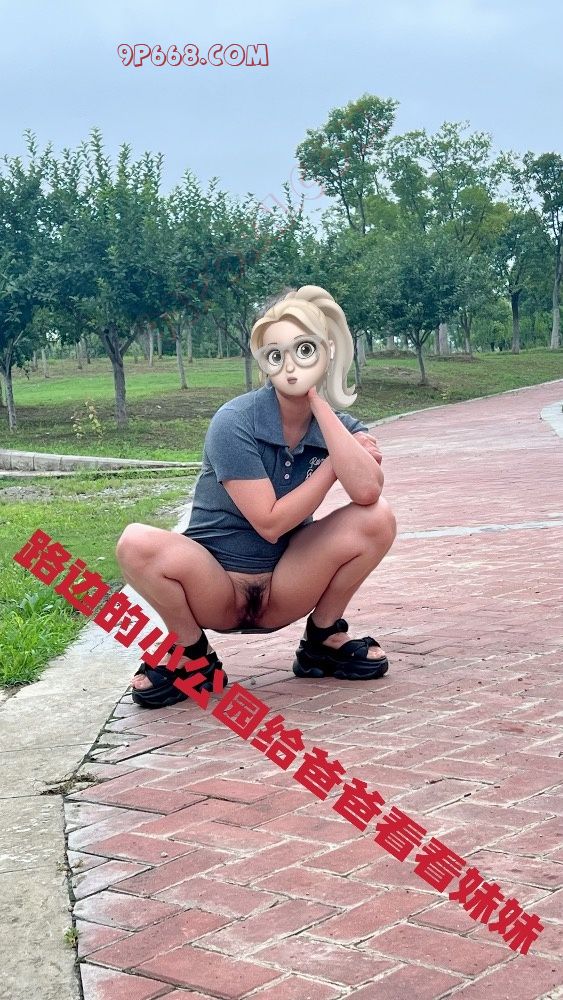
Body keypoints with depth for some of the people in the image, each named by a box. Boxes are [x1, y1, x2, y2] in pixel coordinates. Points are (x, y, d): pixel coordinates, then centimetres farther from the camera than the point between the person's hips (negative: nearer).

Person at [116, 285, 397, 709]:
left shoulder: (340, 425, -4)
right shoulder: (234, 423, -18)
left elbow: (366, 490, -27)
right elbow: (270, 522, -20)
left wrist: (319, 404, -23)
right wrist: (333, 464, -15)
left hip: (285, 590, 3)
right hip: (215, 588, -3)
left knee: (377, 518, -20)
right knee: (139, 544, -33)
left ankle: (324, 639, 3)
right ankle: (193, 656, -6)